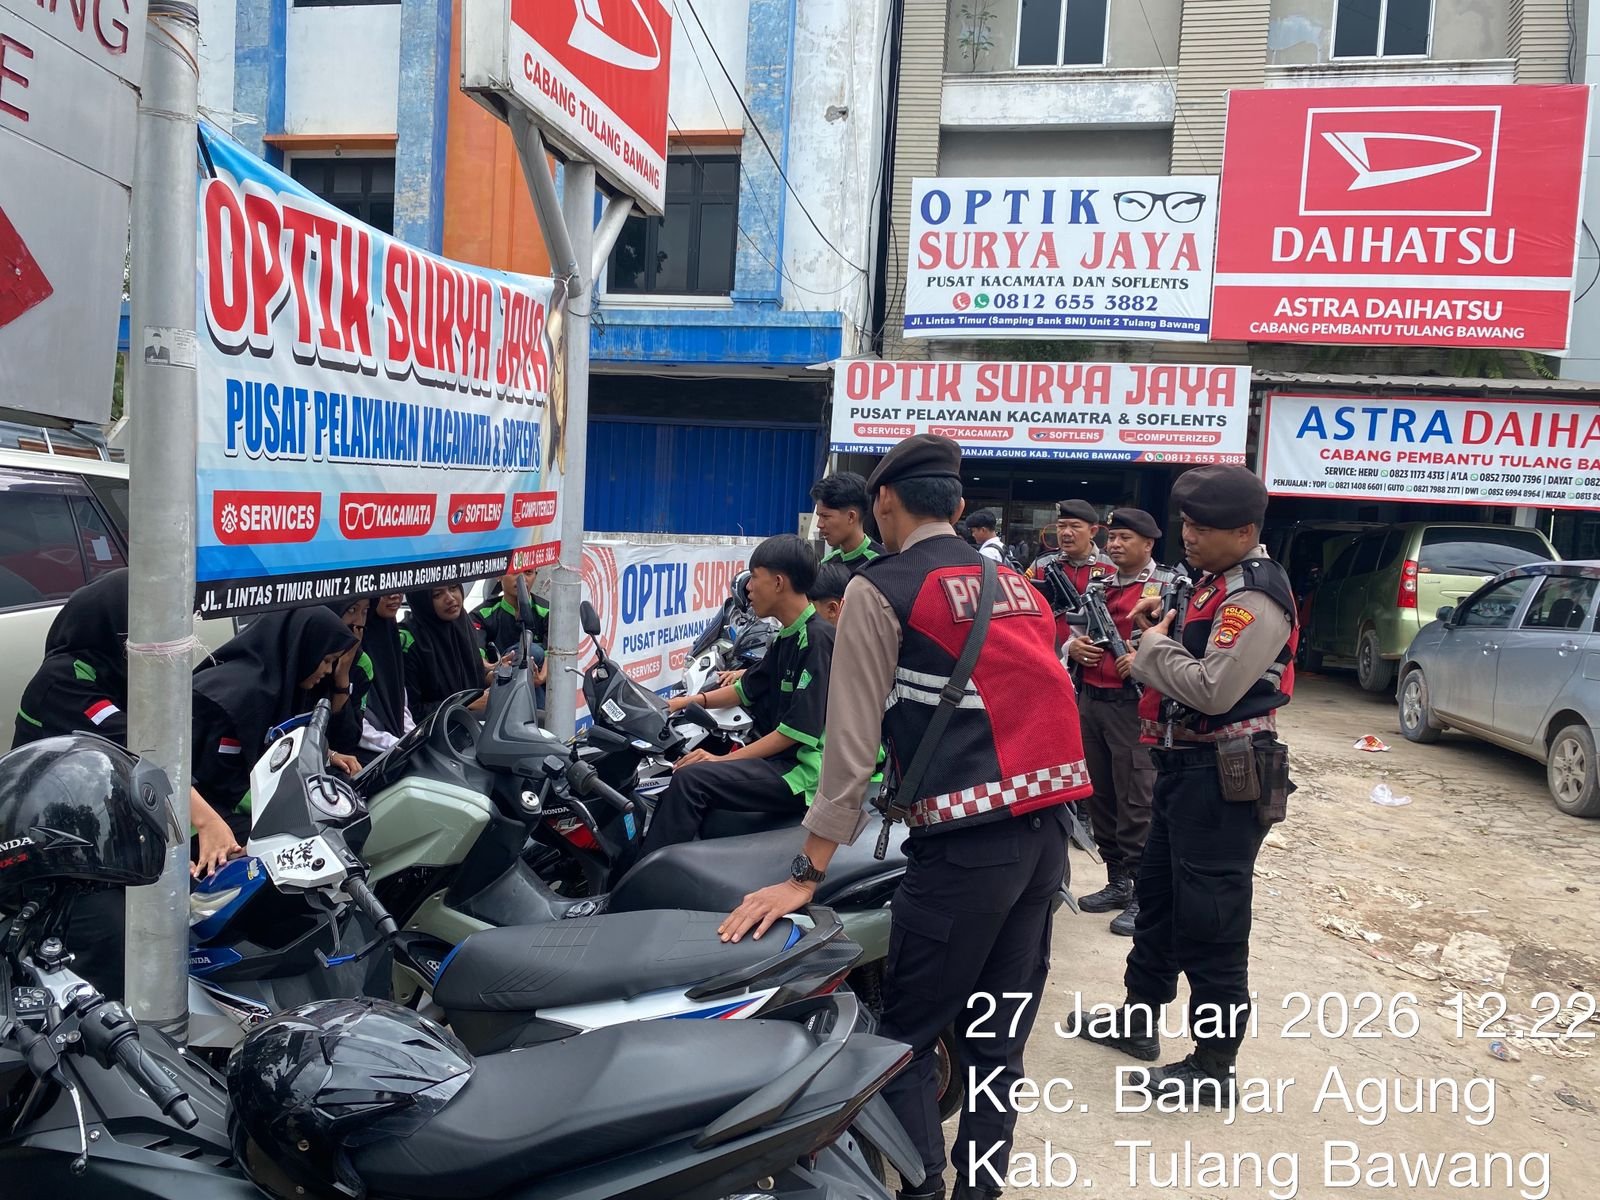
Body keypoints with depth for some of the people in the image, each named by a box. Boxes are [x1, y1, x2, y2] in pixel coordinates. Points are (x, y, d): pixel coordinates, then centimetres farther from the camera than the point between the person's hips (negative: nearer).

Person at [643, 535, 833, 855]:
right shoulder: (787, 638, 15)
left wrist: (725, 759, -18)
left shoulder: (817, 638, -15)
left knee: (691, 780, -22)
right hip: (781, 761, 10)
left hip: (805, 772, -10)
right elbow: (747, 690, 26)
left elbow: (800, 728, -19)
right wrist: (691, 701, 11)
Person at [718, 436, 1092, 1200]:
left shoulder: (881, 589, -4)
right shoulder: (1018, 586, 16)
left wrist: (808, 872, -7)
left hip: (966, 839, -7)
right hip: (1047, 827, 7)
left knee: (909, 1035, 5)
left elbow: (853, 738, -9)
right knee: (1000, 1033, 15)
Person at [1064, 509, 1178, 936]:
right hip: (1090, 702, 7)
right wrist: (1073, 646, 2)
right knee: (1100, 798, 13)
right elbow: (1073, 631, 25)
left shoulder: (1168, 586, -4)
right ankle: (1117, 882, 26)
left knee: (1137, 804, -5)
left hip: (1134, 706, -7)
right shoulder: (1098, 585, 17)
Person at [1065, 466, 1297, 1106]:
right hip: (1185, 766, 11)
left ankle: (1214, 1067, 12)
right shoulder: (1214, 582, 14)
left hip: (1223, 777, -11)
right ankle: (1137, 1019, 37)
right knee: (1158, 897, 20)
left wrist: (1154, 649, -13)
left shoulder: (1256, 596, -18)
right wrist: (1160, 629, 2)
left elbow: (1214, 689, -28)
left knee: (1209, 922, -2)